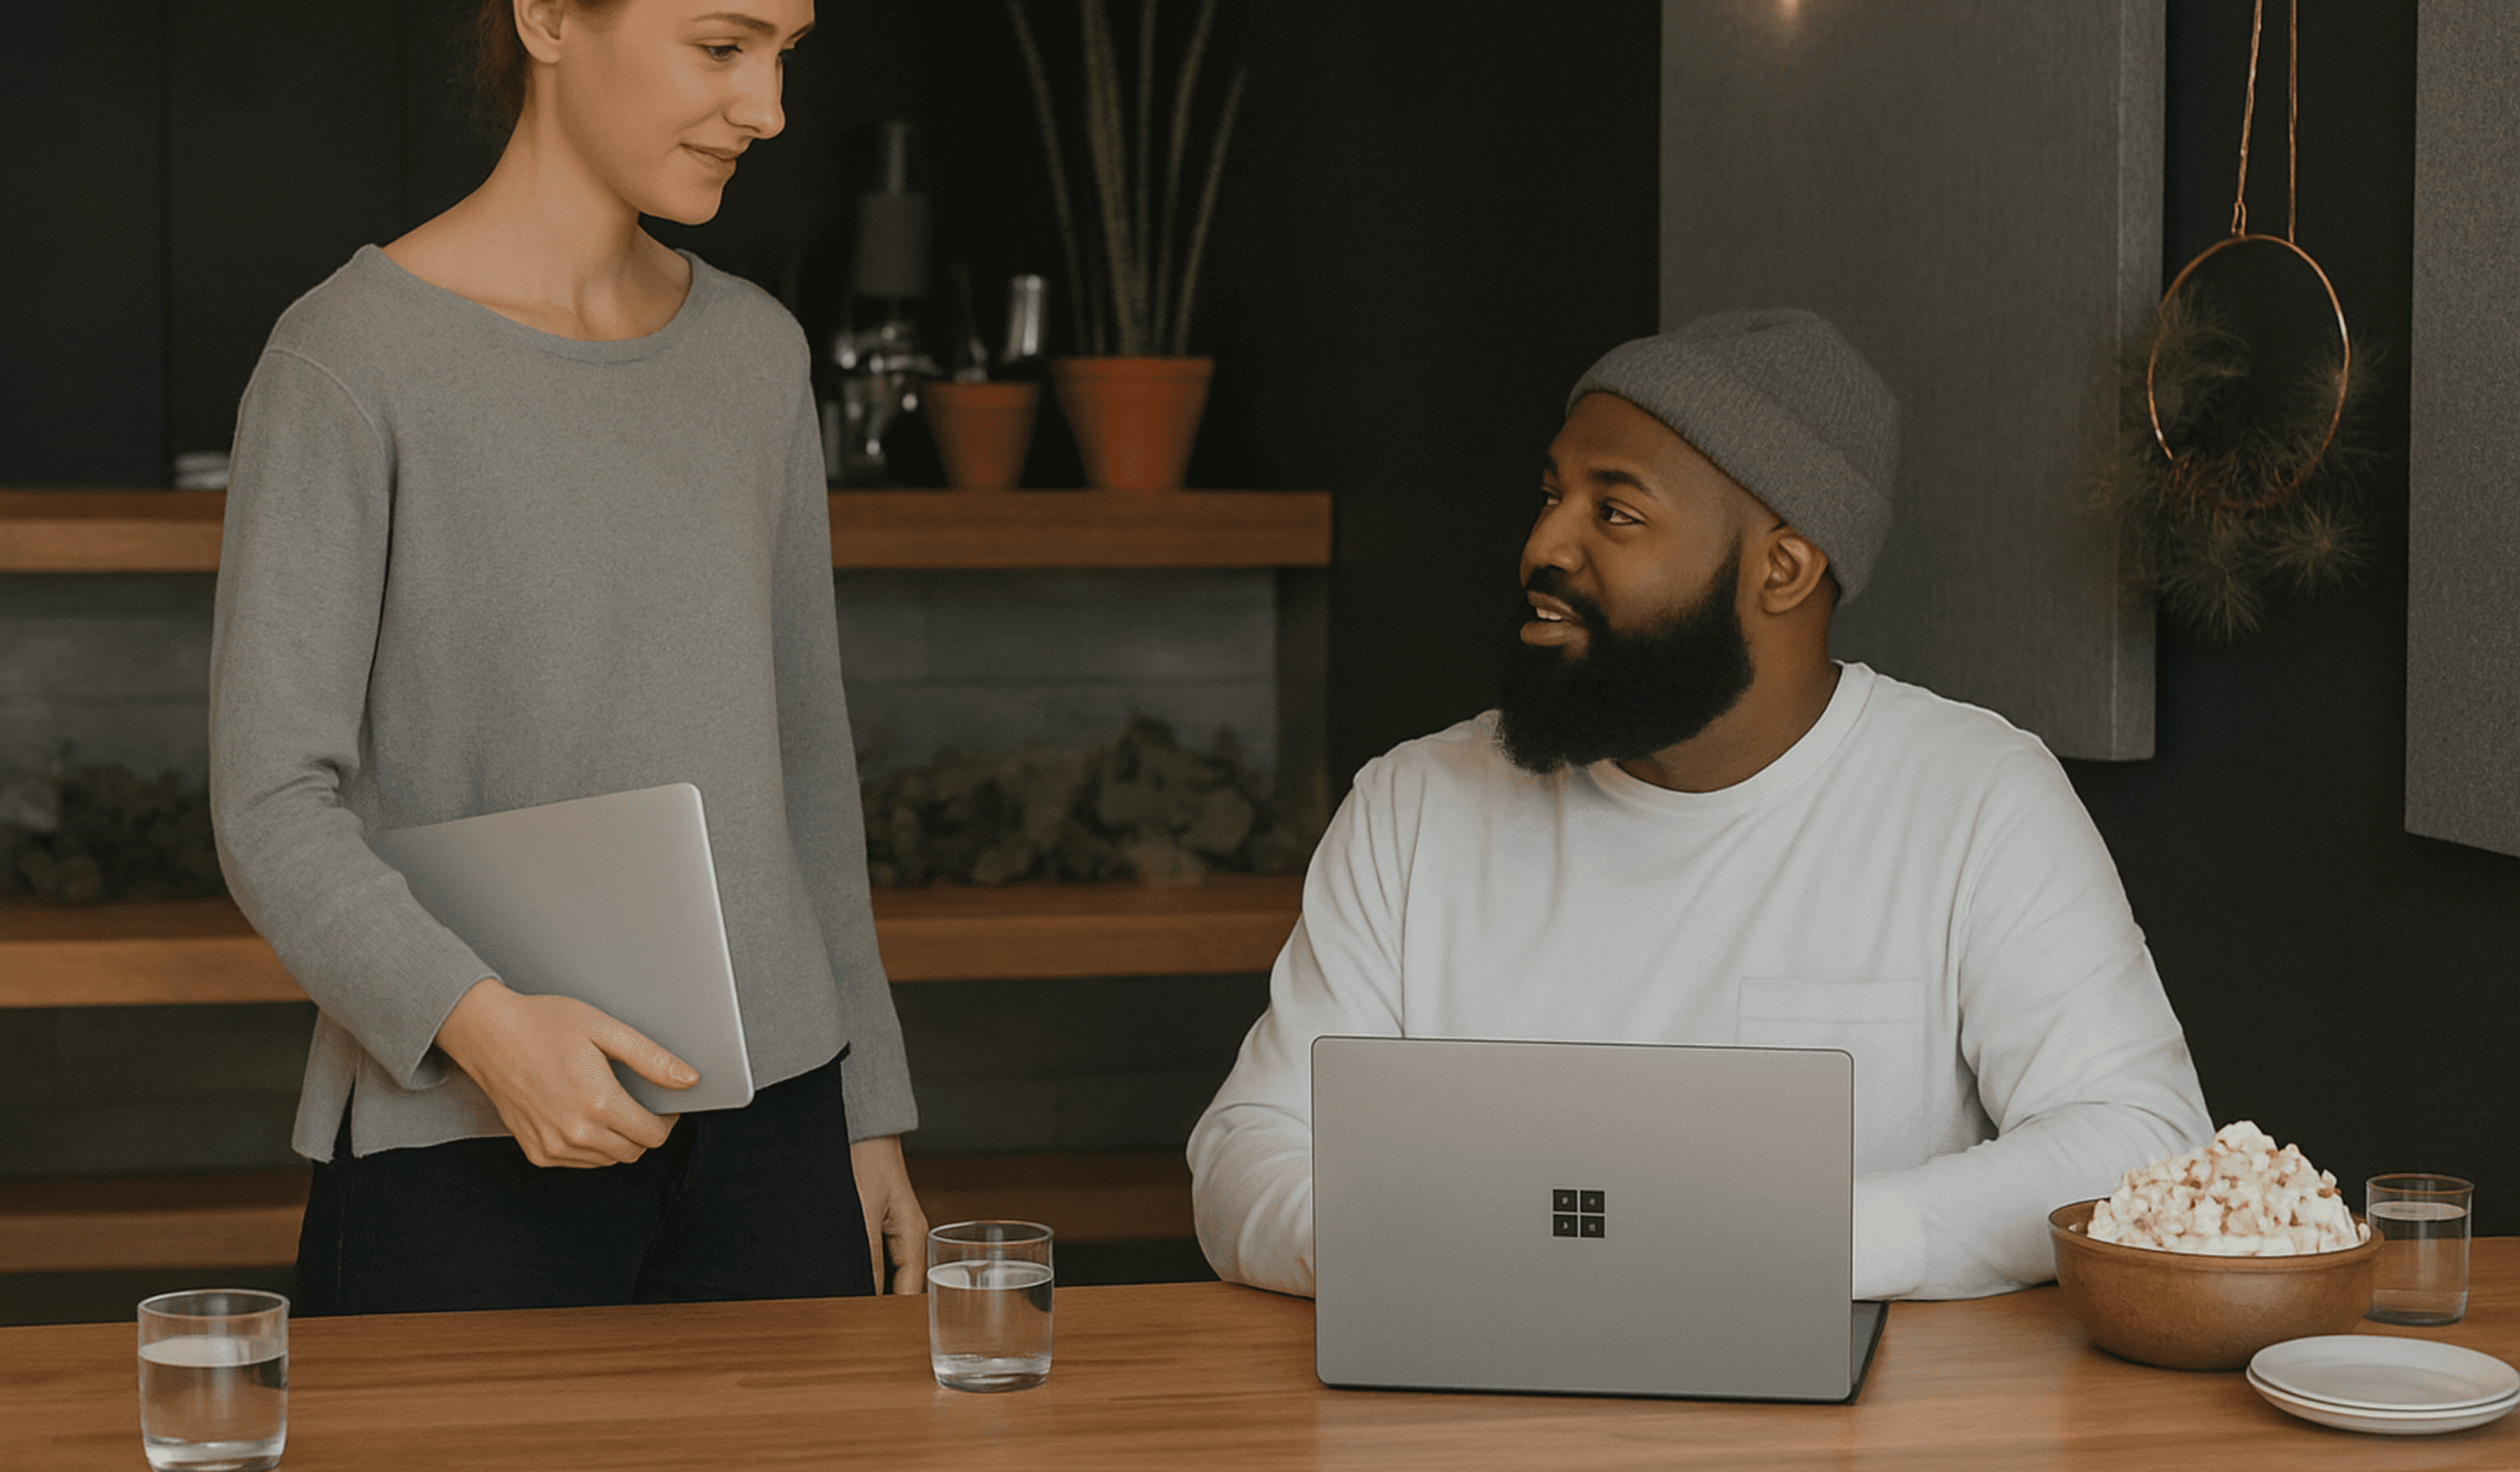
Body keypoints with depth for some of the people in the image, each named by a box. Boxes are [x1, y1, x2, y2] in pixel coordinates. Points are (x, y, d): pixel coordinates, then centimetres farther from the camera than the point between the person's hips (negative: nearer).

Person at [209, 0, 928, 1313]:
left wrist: (868, 1117, 15)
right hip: (463, 1156, -5)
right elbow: (275, 809, -12)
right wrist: (478, 1017, -28)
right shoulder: (350, 362, -8)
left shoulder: (756, 351, 11)